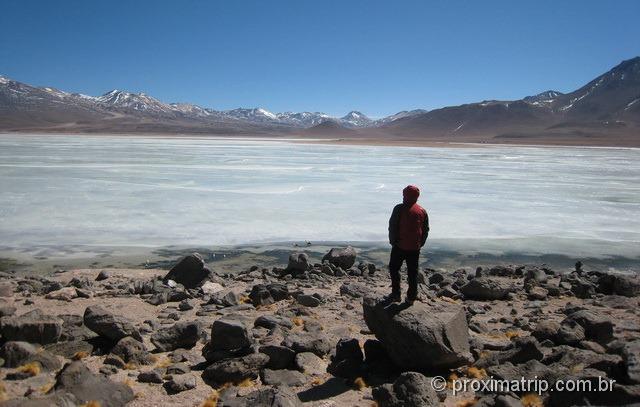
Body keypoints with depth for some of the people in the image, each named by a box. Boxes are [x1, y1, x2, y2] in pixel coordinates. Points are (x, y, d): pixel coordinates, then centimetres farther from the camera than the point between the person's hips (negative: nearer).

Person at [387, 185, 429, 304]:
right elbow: (426, 230, 10)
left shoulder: (400, 209, -11)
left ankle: (396, 295, 10)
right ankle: (411, 297, 16)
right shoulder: (422, 211, 5)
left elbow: (392, 226, -10)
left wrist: (393, 241, 0)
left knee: (394, 269, 11)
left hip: (400, 246, -4)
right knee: (413, 272, 11)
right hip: (415, 247, 4)